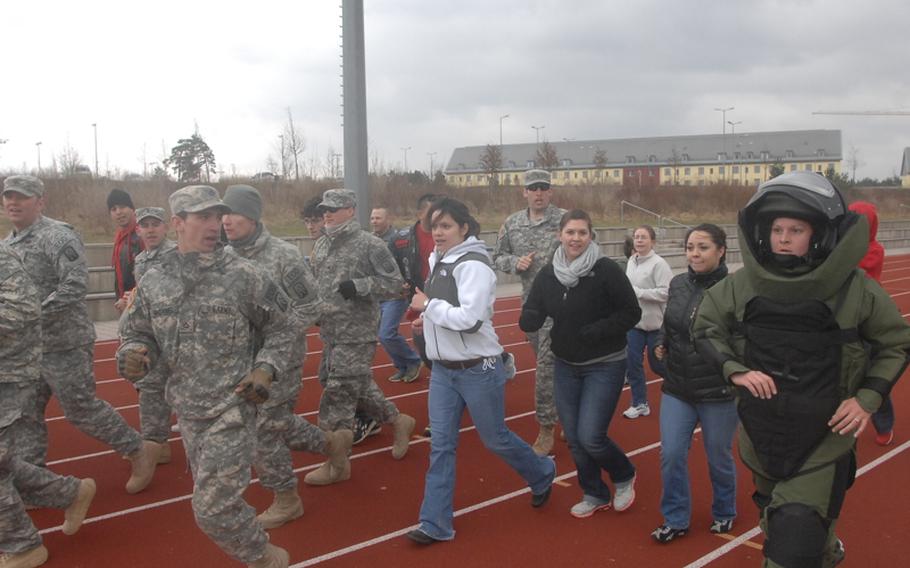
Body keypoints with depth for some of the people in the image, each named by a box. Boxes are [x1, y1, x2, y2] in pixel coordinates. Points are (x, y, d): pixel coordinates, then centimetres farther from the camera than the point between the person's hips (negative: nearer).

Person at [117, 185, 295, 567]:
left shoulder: (243, 276, -9)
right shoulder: (154, 282, 2)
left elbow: (281, 328, 0)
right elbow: (137, 333, 12)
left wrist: (266, 370, -13)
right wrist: (133, 355, -10)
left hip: (232, 410, -5)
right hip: (187, 411, 6)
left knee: (213, 507, -9)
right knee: (211, 496, 19)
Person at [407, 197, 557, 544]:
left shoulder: (473, 265, -19)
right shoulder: (439, 261, 7)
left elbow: (470, 319, -28)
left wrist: (428, 305, -18)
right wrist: (430, 318, 4)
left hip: (478, 370, -7)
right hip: (442, 369, 7)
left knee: (495, 439, 10)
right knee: (441, 445, 5)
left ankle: (542, 474, 38)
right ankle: (436, 524, 12)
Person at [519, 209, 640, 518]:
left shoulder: (606, 270, -15)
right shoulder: (547, 274, -2)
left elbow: (631, 313, -13)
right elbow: (530, 319, 0)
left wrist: (592, 332, -22)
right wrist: (531, 318, -24)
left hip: (604, 367, -5)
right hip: (565, 367, 5)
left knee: (590, 437, -10)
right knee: (574, 438, 10)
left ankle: (624, 476, 21)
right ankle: (595, 495, 33)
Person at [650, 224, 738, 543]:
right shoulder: (677, 284, 2)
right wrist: (663, 345, 3)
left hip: (719, 393, -4)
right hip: (677, 388, 4)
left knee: (719, 459, 13)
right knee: (671, 454, 2)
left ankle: (724, 514, 38)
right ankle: (676, 520, 21)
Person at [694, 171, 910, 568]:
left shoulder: (854, 288, -12)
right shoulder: (742, 284, -7)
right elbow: (705, 327, 6)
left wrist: (868, 398, -10)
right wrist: (735, 370, -11)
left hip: (825, 436, -3)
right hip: (761, 430, 4)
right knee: (776, 522, 25)